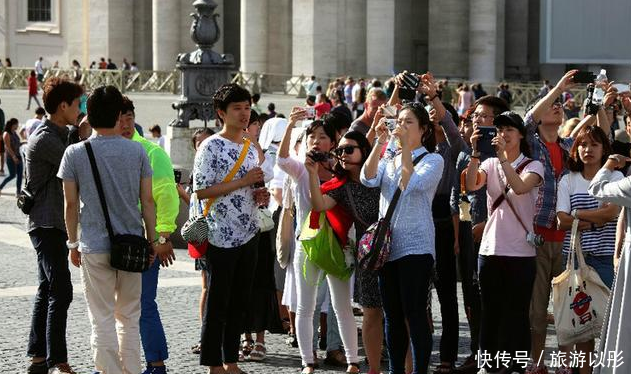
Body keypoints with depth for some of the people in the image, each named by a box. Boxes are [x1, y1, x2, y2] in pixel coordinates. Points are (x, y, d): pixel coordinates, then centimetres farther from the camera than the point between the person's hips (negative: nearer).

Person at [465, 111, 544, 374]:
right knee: (490, 311, 10)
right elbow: (471, 185, -11)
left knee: (517, 313, 1)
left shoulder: (533, 166, -1)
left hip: (521, 252, -3)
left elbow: (520, 187, -22)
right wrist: (475, 153, -20)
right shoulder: (490, 164, 8)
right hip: (490, 249, 3)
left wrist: (502, 156, -25)